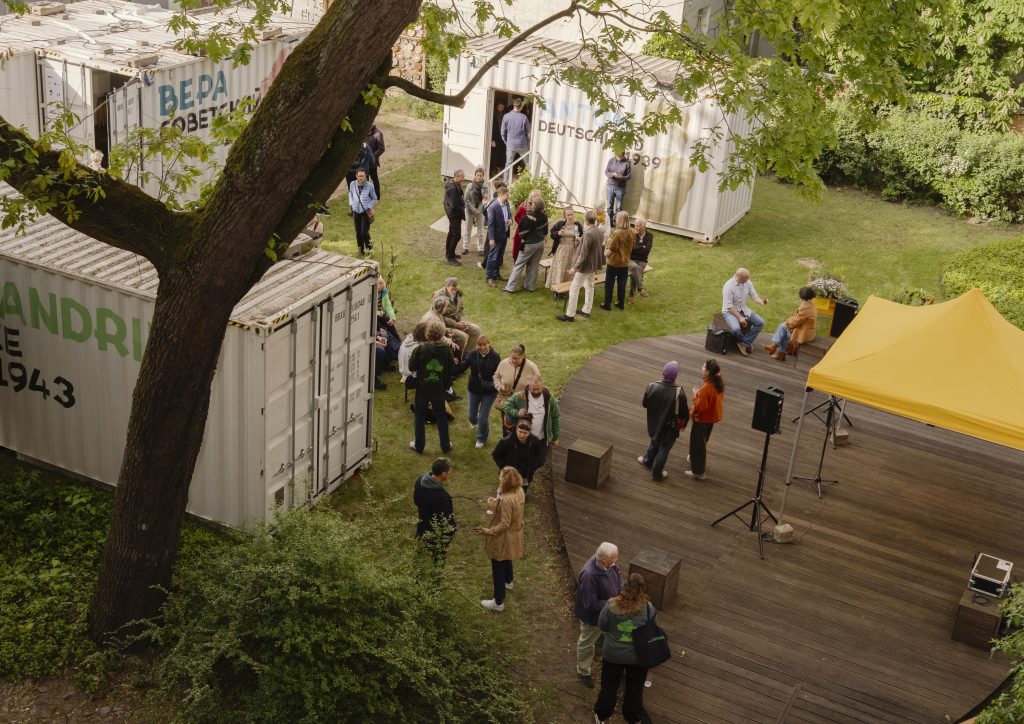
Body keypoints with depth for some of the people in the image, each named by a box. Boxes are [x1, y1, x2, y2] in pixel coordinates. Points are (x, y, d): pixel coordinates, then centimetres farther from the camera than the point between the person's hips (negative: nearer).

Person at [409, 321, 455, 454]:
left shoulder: (421, 349, -20)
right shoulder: (447, 349, -13)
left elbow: (411, 366, -12)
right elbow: (452, 368, -3)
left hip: (422, 388, -2)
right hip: (439, 389, 2)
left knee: (419, 416, 14)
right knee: (441, 416, 18)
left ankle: (419, 446, 22)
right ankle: (445, 445, 26)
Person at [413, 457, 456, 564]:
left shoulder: (420, 480, -12)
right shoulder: (441, 496, -37)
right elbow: (445, 522, -27)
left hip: (423, 529, 8)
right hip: (437, 535, -8)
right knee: (437, 562, 15)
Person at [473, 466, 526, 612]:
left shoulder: (506, 500, -35)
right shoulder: (519, 491, -9)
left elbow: (504, 525, -30)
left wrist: (487, 531, -29)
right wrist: (496, 504, 16)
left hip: (504, 537, -9)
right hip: (514, 533, 9)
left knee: (498, 567, 7)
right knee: (506, 559, 35)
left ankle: (498, 603, 19)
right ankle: (508, 581, 62)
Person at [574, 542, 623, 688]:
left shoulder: (609, 563, -20)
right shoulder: (589, 576, -43)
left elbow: (617, 573, 5)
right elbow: (590, 605, -35)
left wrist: (621, 591, -10)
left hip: (608, 610, 7)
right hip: (592, 616, -7)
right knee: (587, 643, 20)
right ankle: (583, 672, 43)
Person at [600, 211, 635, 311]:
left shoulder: (617, 233, -23)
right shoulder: (631, 233, -4)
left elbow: (611, 249, -17)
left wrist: (606, 253, 1)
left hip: (614, 262, -5)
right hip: (625, 262, 6)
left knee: (609, 284, 8)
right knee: (622, 284, 15)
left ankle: (607, 304, 13)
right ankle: (621, 303, 23)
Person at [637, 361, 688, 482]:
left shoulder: (652, 387, -20)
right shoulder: (679, 393, -28)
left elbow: (645, 404, -4)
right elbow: (684, 413, -17)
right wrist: (684, 420, 5)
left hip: (654, 423, 3)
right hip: (670, 427, -3)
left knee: (655, 443, 31)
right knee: (664, 449, 18)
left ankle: (648, 461, 54)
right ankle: (657, 474, 34)